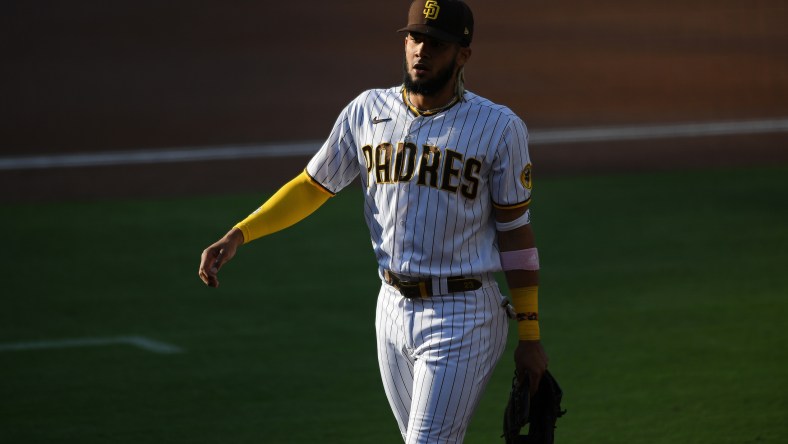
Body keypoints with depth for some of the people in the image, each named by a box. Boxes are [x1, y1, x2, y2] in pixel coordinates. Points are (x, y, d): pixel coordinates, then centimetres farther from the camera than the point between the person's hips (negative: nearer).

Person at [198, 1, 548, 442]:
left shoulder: (498, 128, -7)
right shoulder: (368, 112, 4)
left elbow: (516, 231, -3)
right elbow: (313, 186, 11)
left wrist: (531, 338, -2)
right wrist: (238, 235, -2)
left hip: (462, 318, -5)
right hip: (394, 308, 5)